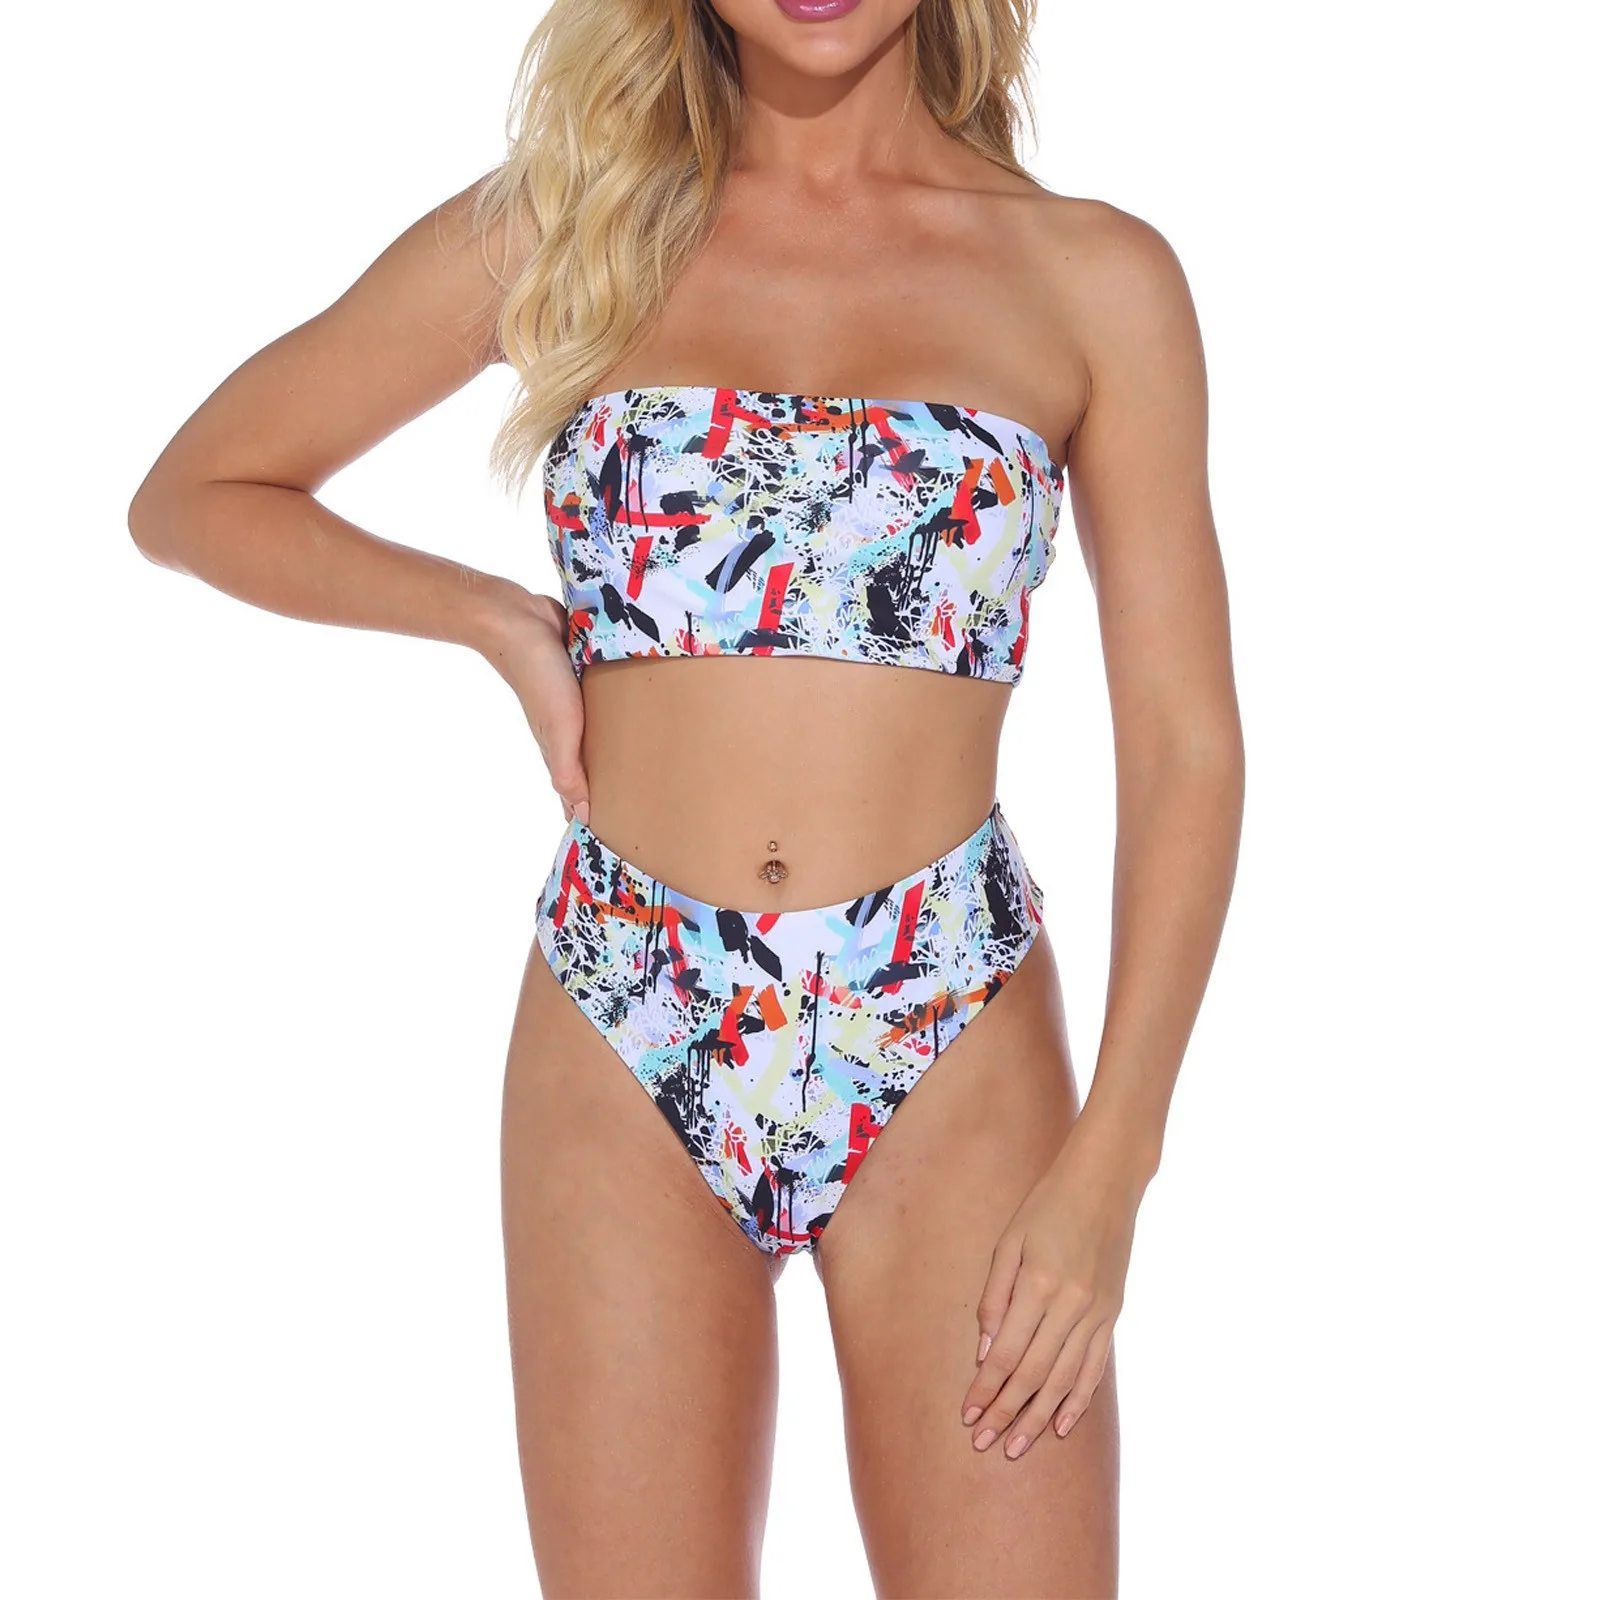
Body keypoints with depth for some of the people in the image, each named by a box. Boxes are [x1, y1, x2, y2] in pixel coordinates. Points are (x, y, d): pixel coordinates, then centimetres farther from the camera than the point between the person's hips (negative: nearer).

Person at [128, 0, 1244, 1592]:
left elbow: (1185, 748, 1)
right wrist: (501, 620, 1)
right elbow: (191, 493, 13)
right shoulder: (563, 223, 5)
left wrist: (1110, 1163, -7)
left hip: (953, 1060, 0)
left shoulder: (1092, 276, 2)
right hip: (623, 1057, 1)